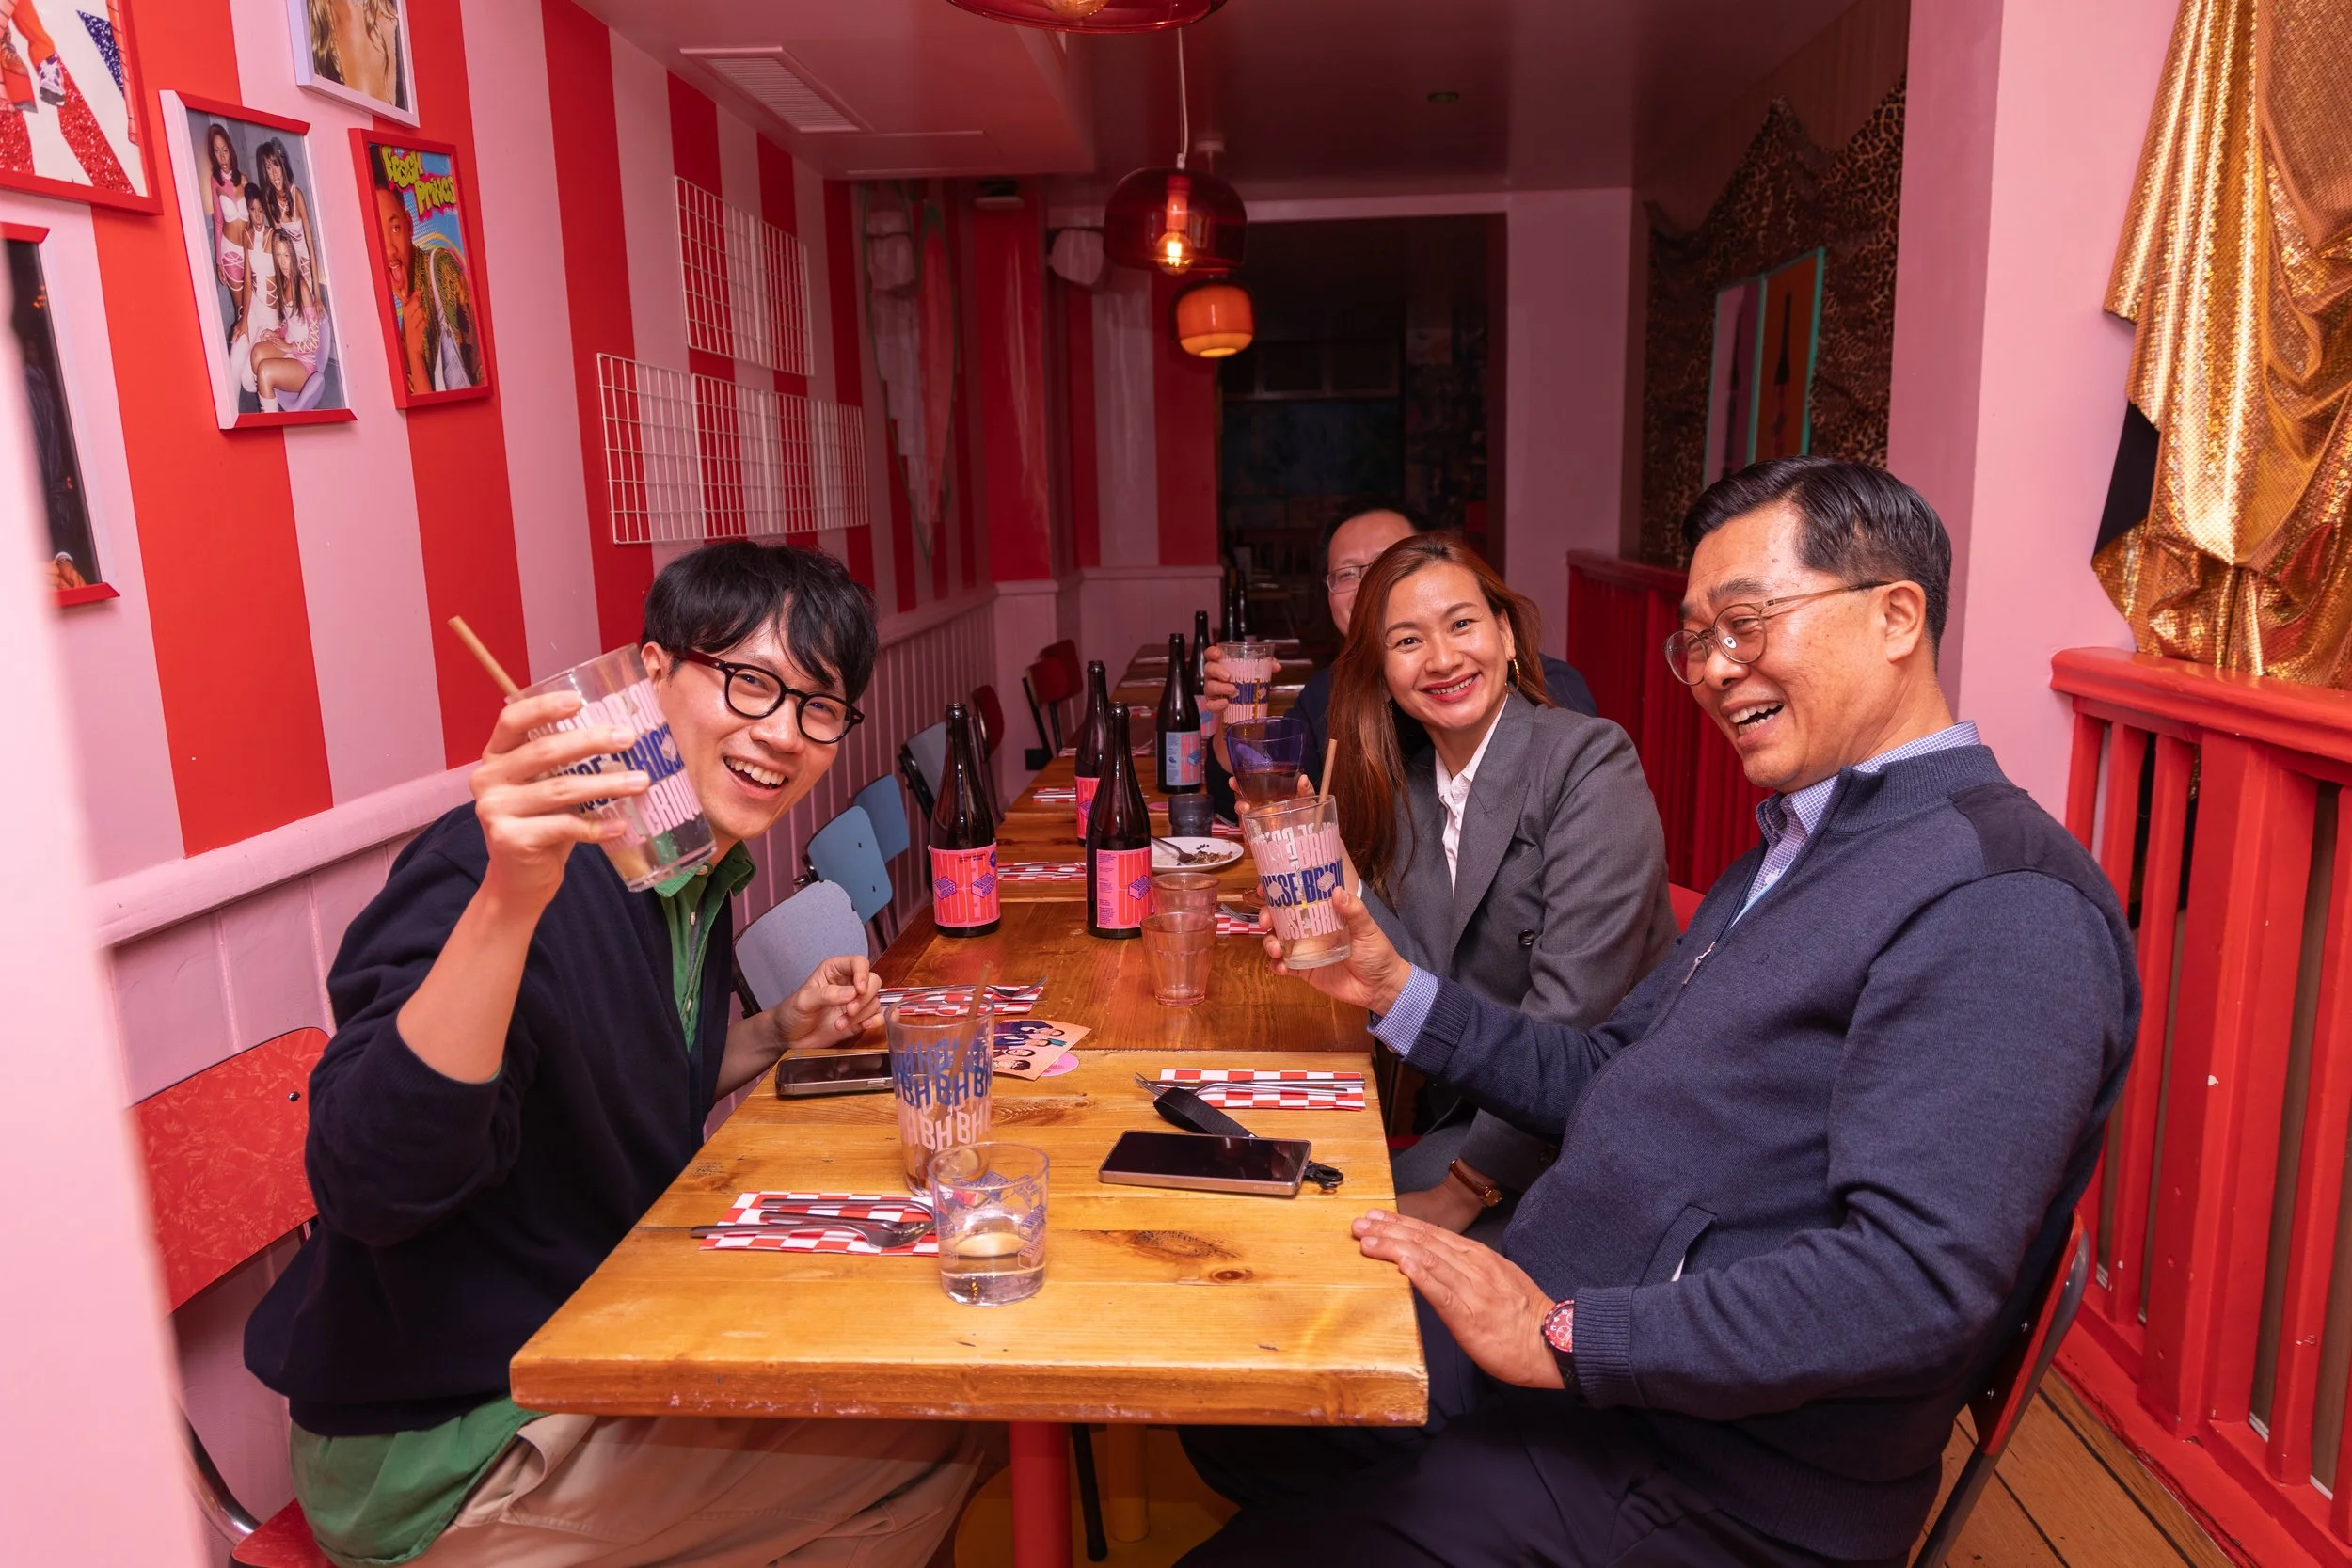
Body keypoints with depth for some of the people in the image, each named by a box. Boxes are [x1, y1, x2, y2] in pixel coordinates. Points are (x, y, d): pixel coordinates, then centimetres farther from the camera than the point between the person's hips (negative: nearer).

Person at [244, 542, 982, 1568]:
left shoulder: (699, 875, 3)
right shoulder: (492, 866, -25)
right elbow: (371, 1183, -38)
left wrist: (780, 1033, 2)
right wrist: (507, 901, -49)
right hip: (436, 1459, -8)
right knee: (932, 1441, -7)